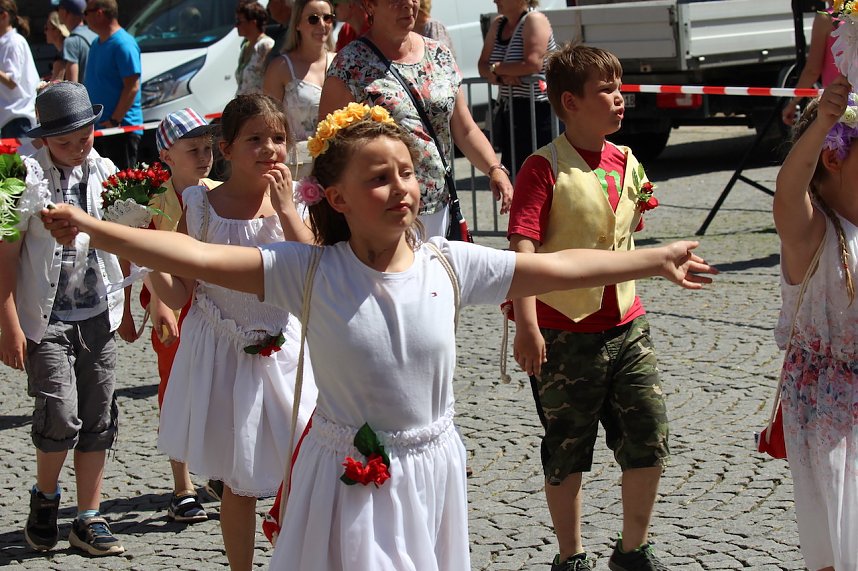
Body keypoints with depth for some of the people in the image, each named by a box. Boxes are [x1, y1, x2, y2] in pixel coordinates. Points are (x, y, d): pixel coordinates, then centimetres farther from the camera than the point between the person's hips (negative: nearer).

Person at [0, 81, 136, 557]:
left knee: (98, 418, 6)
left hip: (98, 314, 5)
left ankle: (88, 519, 17)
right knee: (61, 415, -13)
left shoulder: (103, 172, 3)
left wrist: (126, 309, 17)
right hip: (47, 317, -5)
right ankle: (44, 497, 14)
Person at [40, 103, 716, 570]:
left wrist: (657, 259, 5)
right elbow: (198, 257, -18)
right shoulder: (311, 272, -11)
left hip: (430, 469, 2)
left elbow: (562, 267, 2)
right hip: (348, 476, -2)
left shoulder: (449, 264, -4)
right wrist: (91, 227, -27)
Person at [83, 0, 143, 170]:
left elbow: (132, 87, -21)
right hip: (96, 127, 10)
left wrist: (114, 120, -22)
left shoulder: (123, 44, -15)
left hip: (121, 127, -10)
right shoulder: (97, 44, 15)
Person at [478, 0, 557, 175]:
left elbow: (533, 64, -23)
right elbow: (483, 66, 10)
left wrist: (496, 68, -10)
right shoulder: (497, 24, 13)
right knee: (512, 170, 8)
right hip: (508, 111, 8)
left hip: (538, 110, -8)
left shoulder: (534, 20, -10)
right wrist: (501, 77, -13)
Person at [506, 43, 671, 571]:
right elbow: (522, 248, -22)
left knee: (650, 438, 5)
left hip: (625, 325, 6)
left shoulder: (626, 162, 7)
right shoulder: (545, 168, -13)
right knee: (567, 449, 8)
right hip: (565, 330, -6)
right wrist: (527, 325, -29)